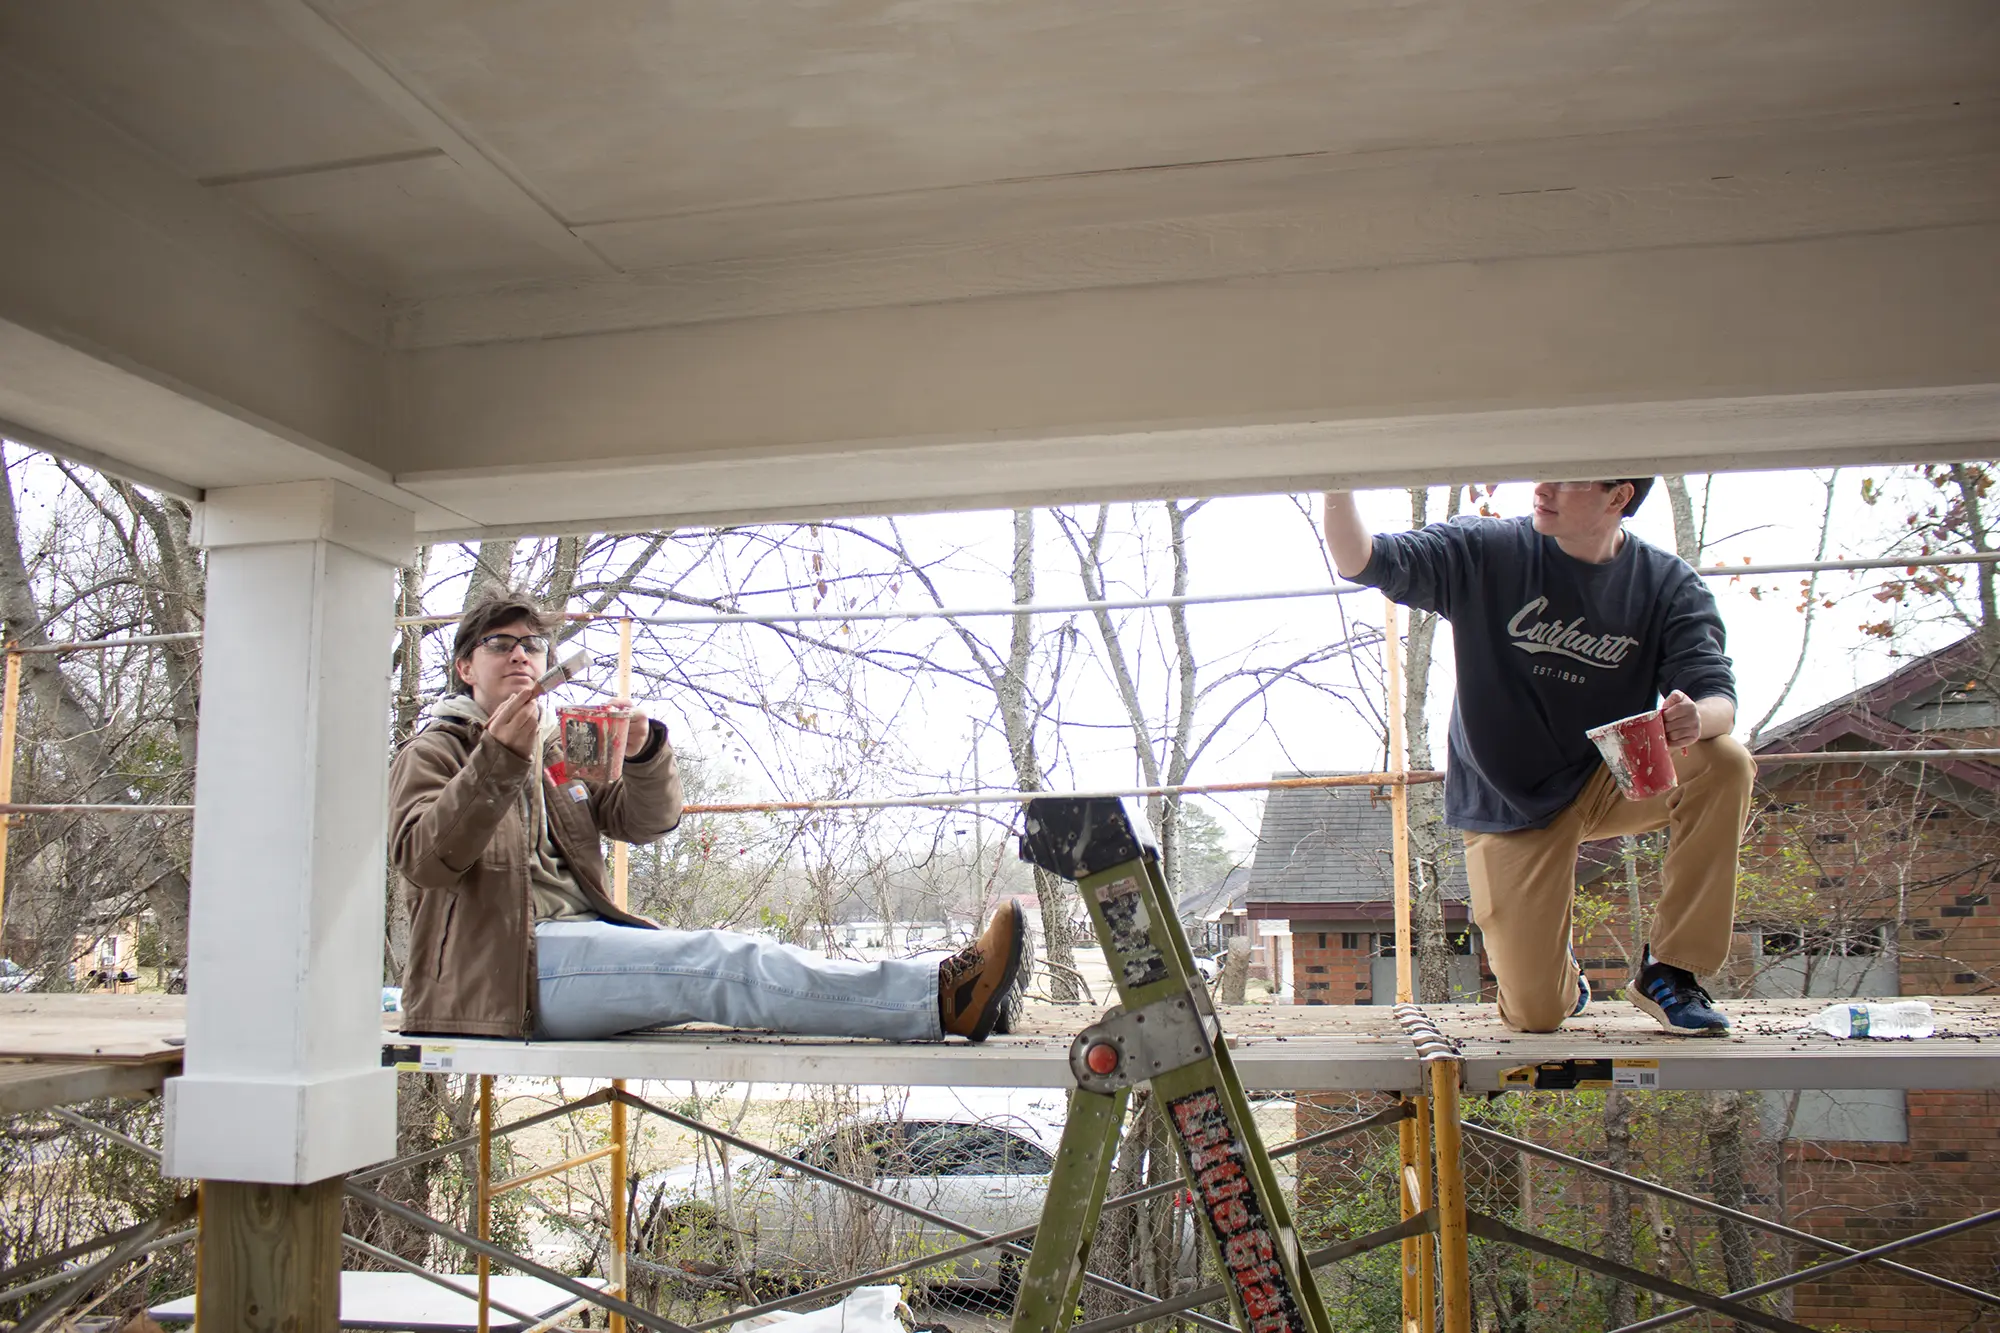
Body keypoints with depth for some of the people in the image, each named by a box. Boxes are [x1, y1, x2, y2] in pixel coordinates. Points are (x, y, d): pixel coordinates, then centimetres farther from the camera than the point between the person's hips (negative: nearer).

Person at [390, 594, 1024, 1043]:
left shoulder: (565, 749, 24)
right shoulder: (433, 752, 8)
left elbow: (647, 821, 9)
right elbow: (423, 858, -12)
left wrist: (644, 752, -13)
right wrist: (498, 759, -25)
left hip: (583, 939, 7)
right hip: (510, 961, -7)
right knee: (715, 964, -28)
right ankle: (940, 997, -44)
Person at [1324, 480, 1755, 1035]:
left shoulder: (1669, 585, -6)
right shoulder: (1489, 552, -9)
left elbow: (1717, 696, -15)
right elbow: (1361, 563, -17)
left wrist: (1696, 718, -39)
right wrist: (1337, 489, -35)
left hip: (1613, 780, 2)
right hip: (1508, 802, -2)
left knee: (1724, 764, -29)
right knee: (1536, 1014, -11)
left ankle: (1670, 972, -12)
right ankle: (1559, 966, 31)